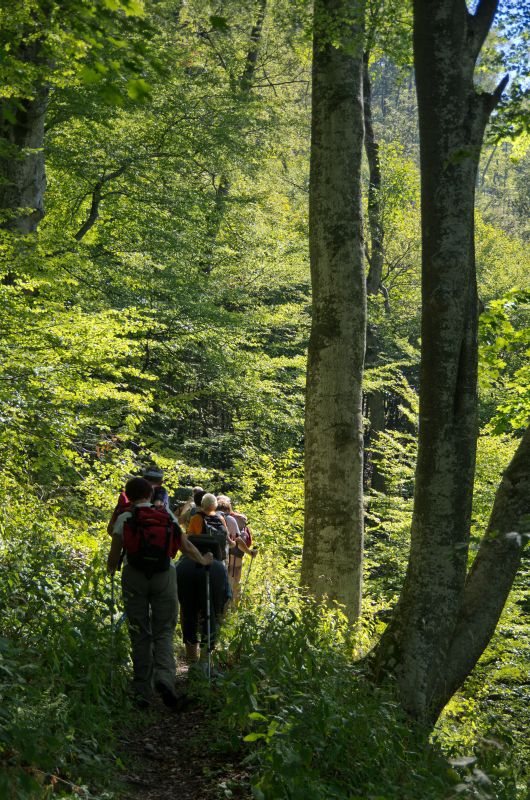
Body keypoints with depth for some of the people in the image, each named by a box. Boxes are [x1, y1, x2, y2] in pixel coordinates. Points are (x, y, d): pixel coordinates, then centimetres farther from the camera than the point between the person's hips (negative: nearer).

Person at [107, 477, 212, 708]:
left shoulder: (124, 519, 1)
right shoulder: (168, 517, 6)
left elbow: (114, 554, 3)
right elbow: (187, 547, 10)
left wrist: (111, 569, 25)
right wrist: (204, 561, 28)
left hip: (134, 577, -1)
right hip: (164, 576, 1)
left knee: (140, 635, 7)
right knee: (164, 632, 7)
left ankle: (142, 693, 7)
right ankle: (164, 677, -19)